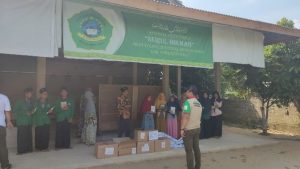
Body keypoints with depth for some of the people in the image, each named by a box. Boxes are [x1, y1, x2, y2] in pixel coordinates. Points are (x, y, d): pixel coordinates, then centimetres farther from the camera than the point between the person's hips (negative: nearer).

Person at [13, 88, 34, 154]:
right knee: (22, 138, -5)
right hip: (22, 123, -4)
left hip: (29, 123, 5)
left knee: (29, 137, 4)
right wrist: (26, 113, -14)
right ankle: (21, 151, 5)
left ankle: (29, 149, 14)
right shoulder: (19, 102, -3)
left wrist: (32, 112, -2)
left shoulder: (31, 102, 10)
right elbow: (15, 111, -8)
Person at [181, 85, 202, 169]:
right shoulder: (199, 103, 10)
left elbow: (186, 117, -22)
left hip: (188, 129, -8)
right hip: (197, 128, 8)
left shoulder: (188, 102, -16)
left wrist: (182, 129, -18)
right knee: (196, 148, 13)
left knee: (189, 150, 0)